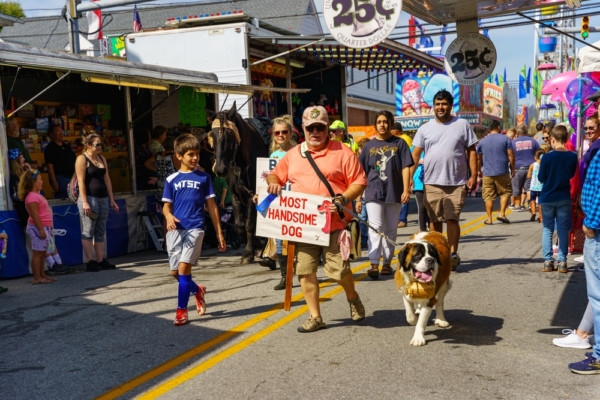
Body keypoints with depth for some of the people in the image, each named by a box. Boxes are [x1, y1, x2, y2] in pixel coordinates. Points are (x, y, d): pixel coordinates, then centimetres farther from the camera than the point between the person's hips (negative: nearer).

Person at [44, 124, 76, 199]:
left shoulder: (66, 146, 16)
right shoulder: (50, 148, -7)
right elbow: (50, 166, -14)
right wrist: (54, 182, -21)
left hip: (71, 177, 8)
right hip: (60, 178, -8)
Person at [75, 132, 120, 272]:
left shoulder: (102, 158, 16)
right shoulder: (82, 158, -4)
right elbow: (81, 181, -11)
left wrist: (111, 199, 14)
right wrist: (84, 202, -17)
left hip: (103, 199, 7)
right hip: (90, 198, -7)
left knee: (100, 232, 8)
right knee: (88, 232, -2)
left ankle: (101, 261, 11)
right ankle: (90, 262, 1)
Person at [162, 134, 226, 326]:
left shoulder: (203, 177, 5)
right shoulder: (172, 180, 7)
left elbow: (211, 206, 6)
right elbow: (166, 206, 8)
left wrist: (219, 233, 4)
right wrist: (169, 216, -17)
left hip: (195, 228, -3)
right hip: (175, 230, 3)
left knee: (184, 268, -12)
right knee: (175, 272, 7)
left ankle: (182, 310, 1)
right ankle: (197, 290, 36)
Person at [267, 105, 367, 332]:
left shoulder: (342, 153, -1)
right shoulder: (293, 155, 11)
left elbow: (359, 182, -2)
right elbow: (275, 174, 22)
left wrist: (345, 198, -17)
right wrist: (273, 183, -1)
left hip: (334, 224, -4)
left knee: (339, 269, -2)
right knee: (305, 270, 5)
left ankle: (353, 298, 32)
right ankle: (315, 317, 20)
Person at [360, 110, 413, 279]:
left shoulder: (399, 143, 4)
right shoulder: (369, 146, 7)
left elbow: (405, 168, 0)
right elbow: (362, 173, 7)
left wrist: (406, 190, -10)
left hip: (394, 192, 1)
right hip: (373, 192, 0)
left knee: (390, 229, 10)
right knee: (375, 227, -9)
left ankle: (387, 262, 20)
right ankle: (374, 264, -12)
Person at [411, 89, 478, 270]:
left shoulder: (462, 125, 4)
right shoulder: (425, 128, 7)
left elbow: (471, 152, 4)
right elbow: (415, 154, 7)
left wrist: (473, 176, -4)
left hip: (456, 183, -2)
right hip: (432, 183, 2)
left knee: (452, 219, -5)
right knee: (435, 220, 9)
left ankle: (453, 253, 4)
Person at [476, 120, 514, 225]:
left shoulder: (482, 141, 8)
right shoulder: (505, 139, 0)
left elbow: (479, 158, 13)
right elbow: (511, 155, -4)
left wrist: (479, 170, 24)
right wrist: (512, 168, 7)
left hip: (487, 173, 2)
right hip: (502, 172, -2)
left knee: (488, 196, 4)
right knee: (505, 192, 13)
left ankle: (489, 218, 4)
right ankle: (502, 214, 3)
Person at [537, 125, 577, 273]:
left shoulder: (547, 157, -14)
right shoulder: (572, 157, -5)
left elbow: (541, 178, -6)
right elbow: (572, 175, 9)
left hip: (547, 198, -2)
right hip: (564, 198, 2)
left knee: (547, 229, 7)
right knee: (563, 230, 8)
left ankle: (548, 261, 7)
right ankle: (562, 262, 9)